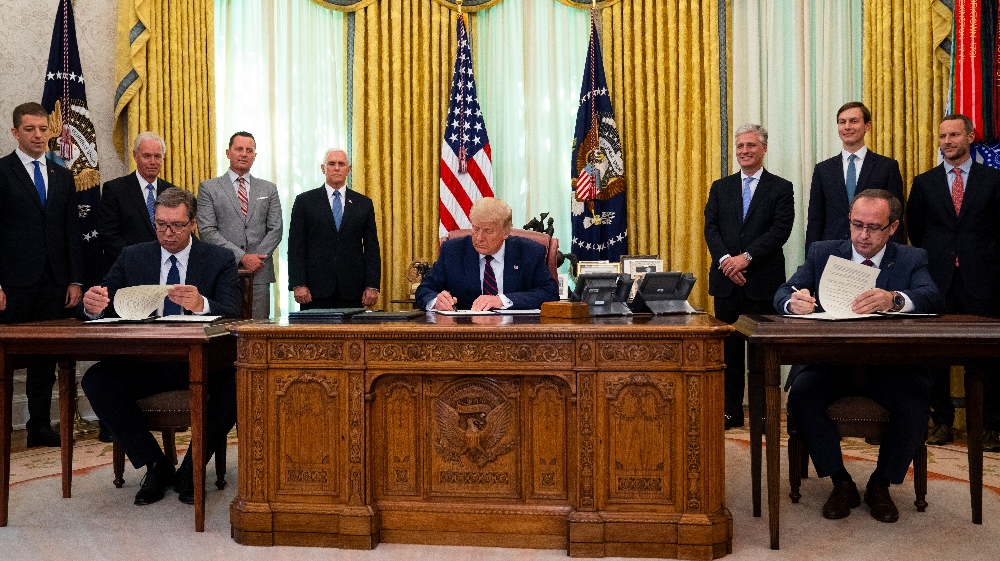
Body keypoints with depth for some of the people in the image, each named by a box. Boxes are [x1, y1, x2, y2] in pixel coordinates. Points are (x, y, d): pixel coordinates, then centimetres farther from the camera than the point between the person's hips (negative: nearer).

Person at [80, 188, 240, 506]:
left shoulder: (220, 260, 2)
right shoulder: (131, 257, 10)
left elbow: (232, 315, -11)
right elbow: (101, 309, 5)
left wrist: (202, 304, -34)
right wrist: (91, 306, -21)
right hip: (145, 363, 3)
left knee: (237, 382, -32)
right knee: (96, 380, -24)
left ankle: (191, 470, -9)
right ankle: (155, 466, -7)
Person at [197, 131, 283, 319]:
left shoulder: (269, 189, 13)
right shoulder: (208, 188, 6)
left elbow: (275, 229, 7)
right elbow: (207, 231, -4)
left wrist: (256, 258, -8)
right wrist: (242, 257, -12)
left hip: (259, 273, 2)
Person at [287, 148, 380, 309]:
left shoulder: (364, 203, 11)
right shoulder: (305, 201, 7)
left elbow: (372, 248, 7)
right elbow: (296, 246, 1)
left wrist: (372, 286, -2)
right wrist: (298, 285, -8)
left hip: (352, 290, 1)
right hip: (315, 288, -1)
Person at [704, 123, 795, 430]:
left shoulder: (780, 188, 4)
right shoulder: (720, 187, 13)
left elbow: (781, 230, -8)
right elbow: (710, 228, 3)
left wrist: (746, 257, -18)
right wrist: (725, 259, -13)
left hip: (763, 281, -3)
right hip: (726, 279, 3)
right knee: (729, 349, 7)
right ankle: (731, 411, 16)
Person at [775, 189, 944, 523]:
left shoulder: (911, 260, 7)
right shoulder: (822, 252, 9)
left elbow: (933, 298, -14)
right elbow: (782, 293, -2)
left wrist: (894, 300, -38)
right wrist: (794, 302, -28)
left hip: (890, 366, 0)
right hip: (829, 361, 1)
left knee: (915, 405, -28)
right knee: (801, 395, -28)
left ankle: (880, 485, 0)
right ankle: (840, 483, -5)